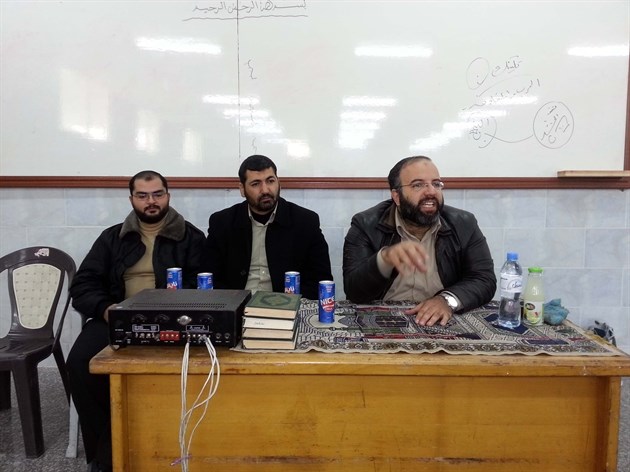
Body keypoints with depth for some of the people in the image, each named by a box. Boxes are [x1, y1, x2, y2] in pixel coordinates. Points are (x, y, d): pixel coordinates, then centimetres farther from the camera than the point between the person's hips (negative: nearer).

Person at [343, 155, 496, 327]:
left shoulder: (464, 225, 1)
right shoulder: (366, 225, -7)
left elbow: (485, 280, -2)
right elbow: (354, 291, -13)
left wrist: (448, 299, -21)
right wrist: (385, 258, -31)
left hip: (443, 325, 3)